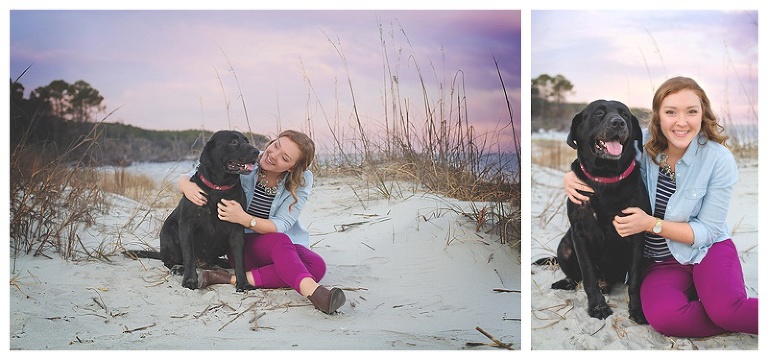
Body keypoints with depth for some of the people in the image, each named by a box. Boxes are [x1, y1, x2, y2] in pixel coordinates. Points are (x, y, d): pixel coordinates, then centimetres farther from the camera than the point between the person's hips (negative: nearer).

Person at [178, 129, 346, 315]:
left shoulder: (302, 180, -11)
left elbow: (281, 226, -19)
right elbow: (186, 178, -8)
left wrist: (244, 218, -36)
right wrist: (187, 186, -34)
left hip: (285, 244, 2)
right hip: (242, 244, -2)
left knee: (316, 266, -30)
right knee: (279, 241, -35)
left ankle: (231, 278, -37)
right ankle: (313, 292, -62)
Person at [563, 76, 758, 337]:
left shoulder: (719, 159, -12)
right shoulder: (644, 146, -6)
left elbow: (707, 231, -10)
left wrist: (650, 223, -23)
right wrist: (572, 177, -14)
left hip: (706, 250, -3)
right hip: (660, 261, 3)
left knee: (726, 309, -36)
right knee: (662, 315, -30)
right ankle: (742, 320, -9)